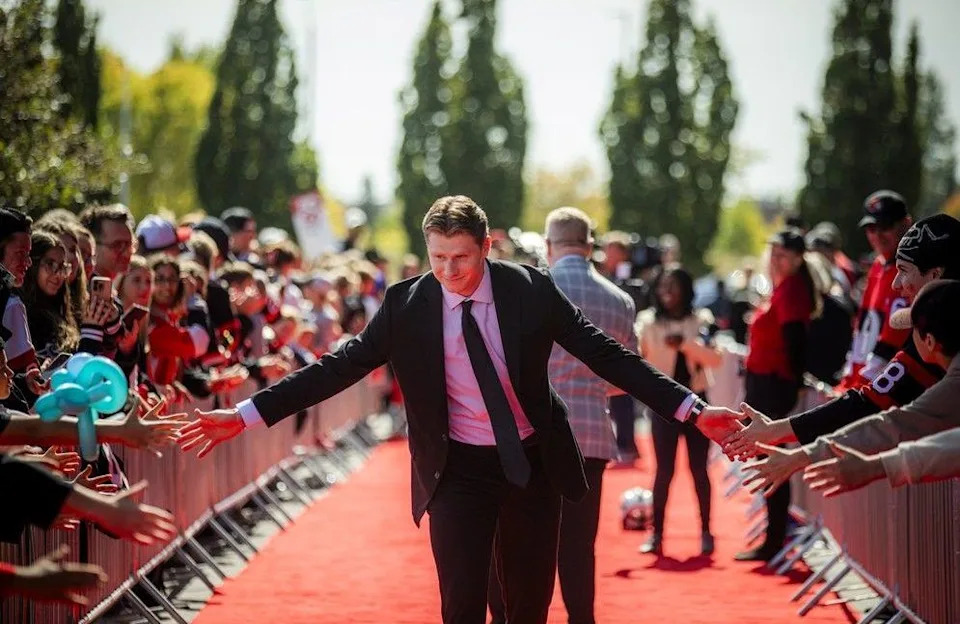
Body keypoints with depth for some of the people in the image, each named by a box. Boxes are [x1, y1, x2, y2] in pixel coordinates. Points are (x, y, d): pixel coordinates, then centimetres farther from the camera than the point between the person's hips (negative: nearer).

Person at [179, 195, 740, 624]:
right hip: (459, 471, -1)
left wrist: (693, 410, -11)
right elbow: (342, 365, -8)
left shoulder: (531, 290, -8)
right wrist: (246, 416, -15)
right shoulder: (407, 304, -9)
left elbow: (608, 356, -5)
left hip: (534, 464, 1)